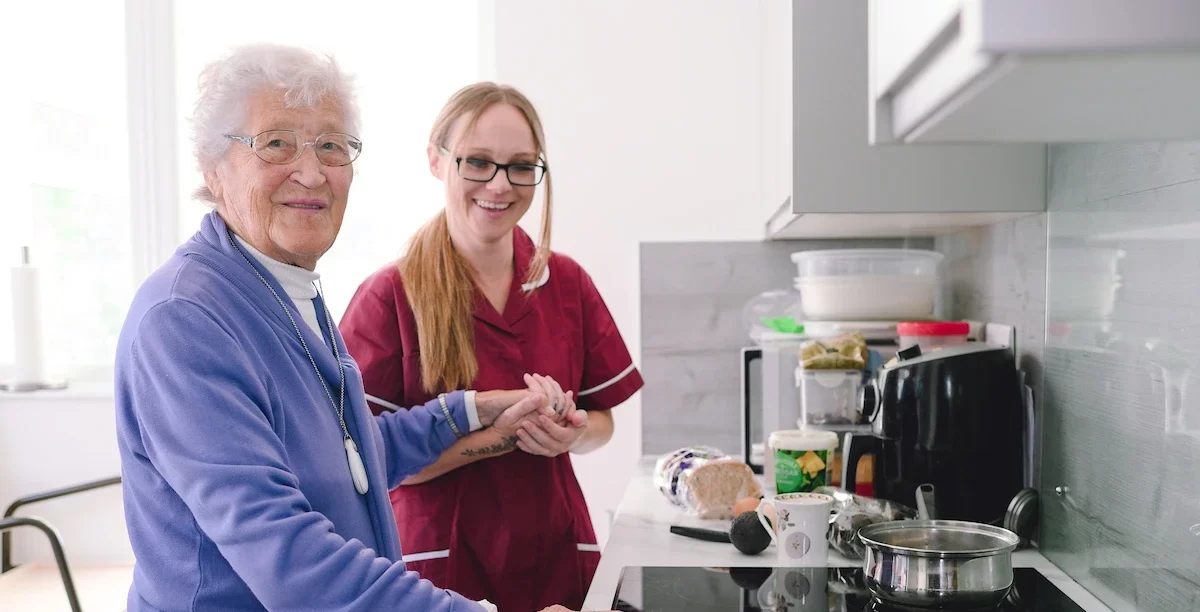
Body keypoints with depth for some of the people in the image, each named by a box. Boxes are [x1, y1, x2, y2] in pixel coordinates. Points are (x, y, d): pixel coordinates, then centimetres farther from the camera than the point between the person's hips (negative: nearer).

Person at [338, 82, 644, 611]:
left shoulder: (567, 283, 1)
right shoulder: (389, 295, -10)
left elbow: (602, 422, 8)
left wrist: (570, 433, -13)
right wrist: (509, 432, -23)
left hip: (558, 555, 4)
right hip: (440, 561, -3)